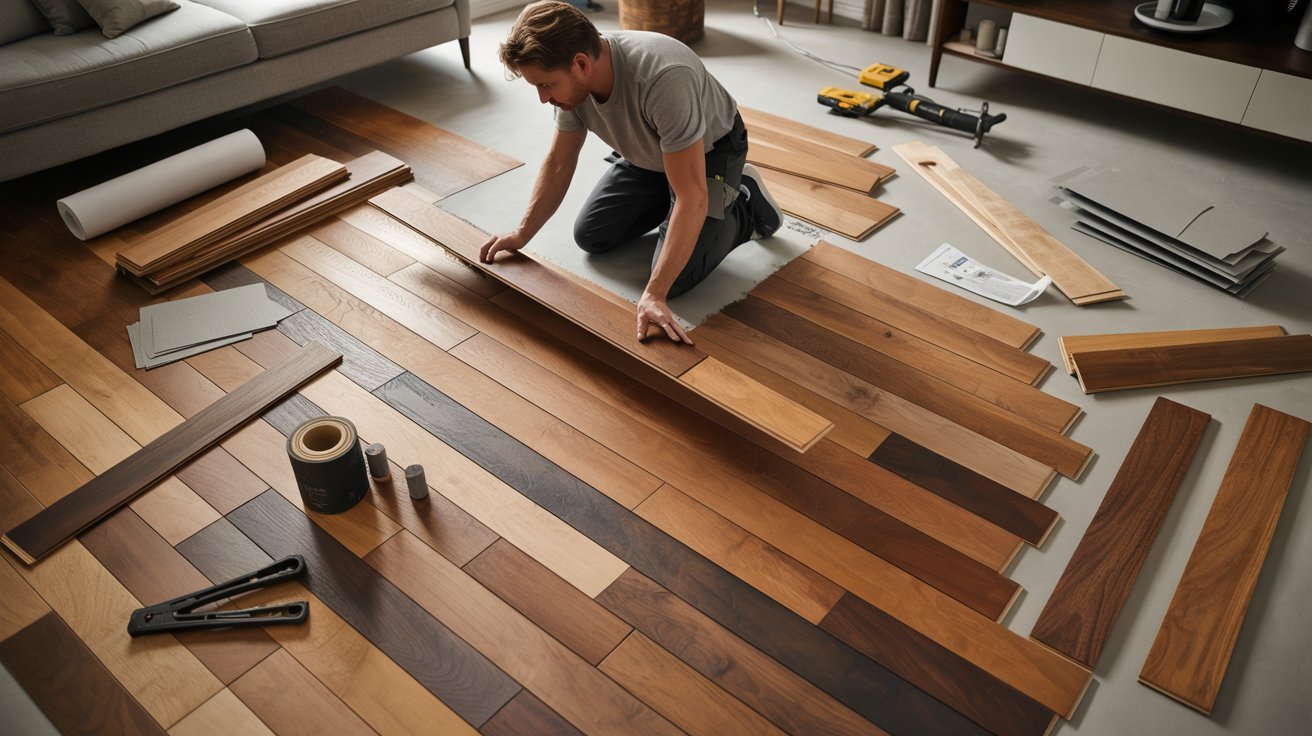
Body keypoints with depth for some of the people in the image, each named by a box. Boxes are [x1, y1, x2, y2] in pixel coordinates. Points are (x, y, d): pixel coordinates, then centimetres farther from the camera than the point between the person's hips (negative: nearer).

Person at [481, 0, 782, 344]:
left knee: (675, 279, -17)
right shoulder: (573, 79, -19)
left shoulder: (663, 80, -43)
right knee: (591, 236, 5)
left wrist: (654, 294, -46)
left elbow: (692, 198, -42)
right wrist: (521, 234, -10)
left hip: (710, 151, -6)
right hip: (648, 154, 7)